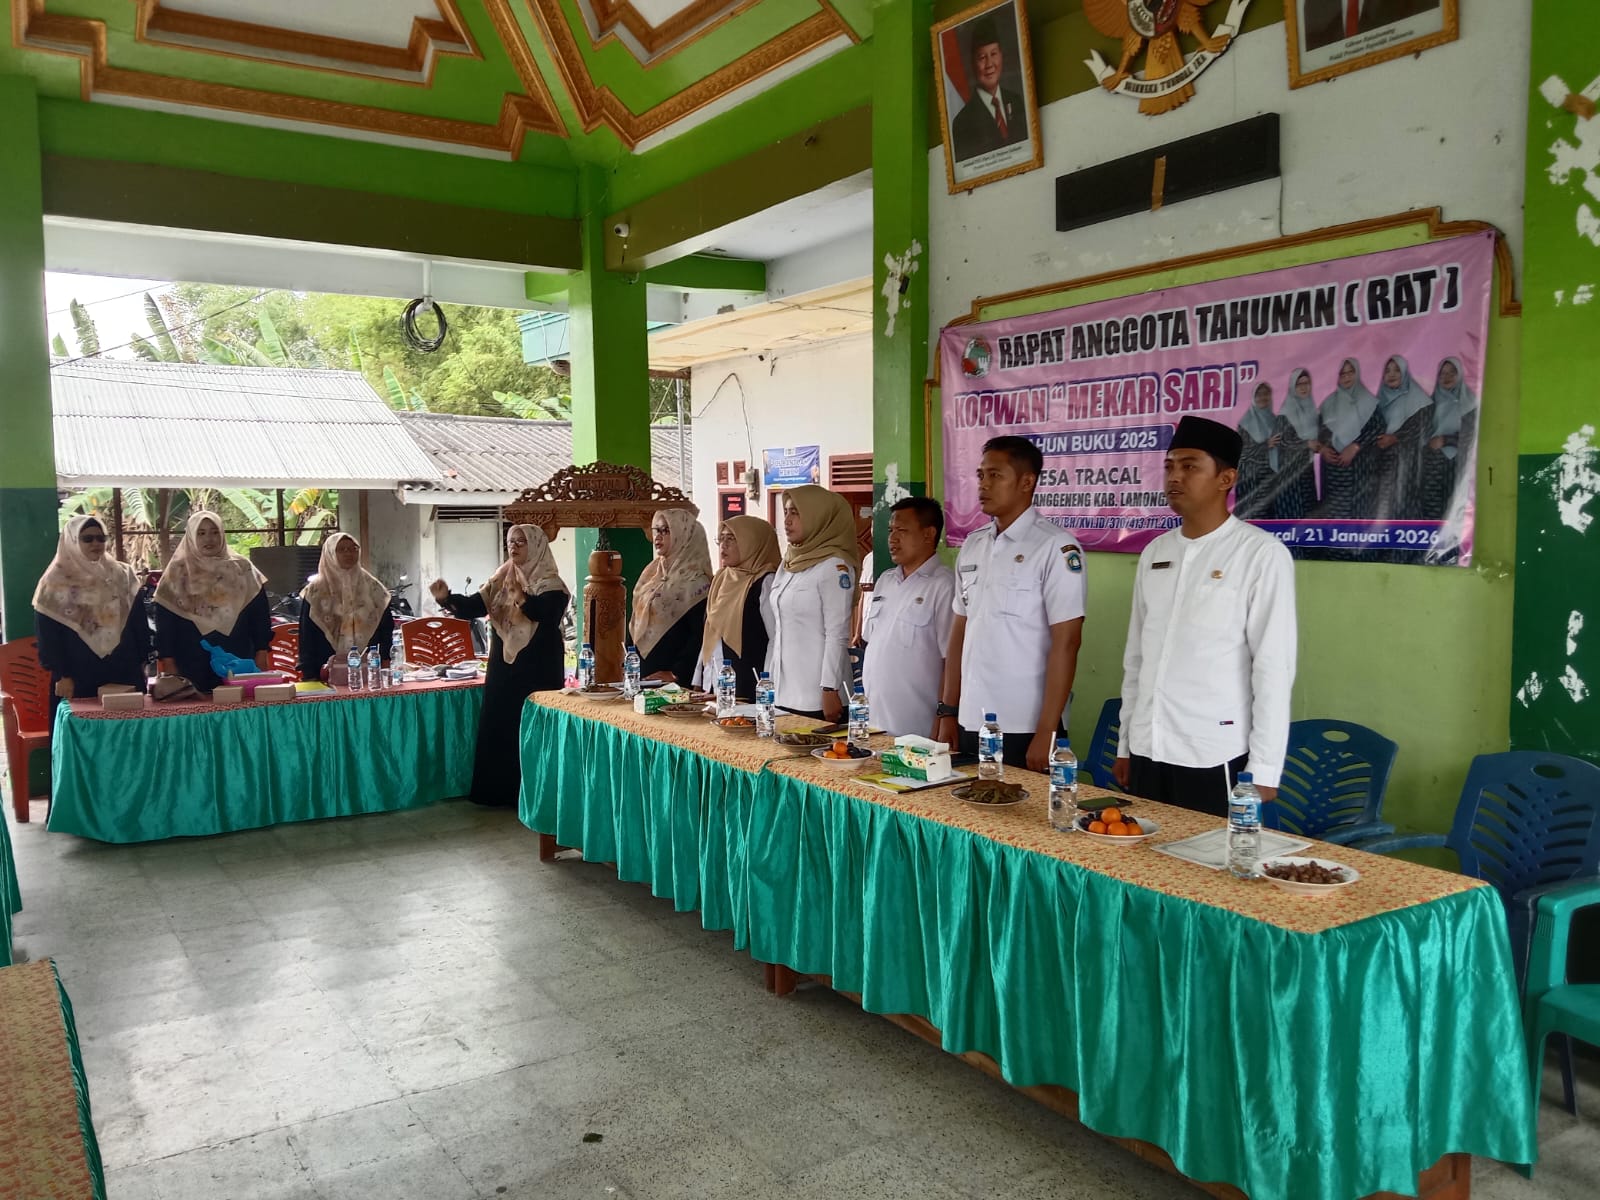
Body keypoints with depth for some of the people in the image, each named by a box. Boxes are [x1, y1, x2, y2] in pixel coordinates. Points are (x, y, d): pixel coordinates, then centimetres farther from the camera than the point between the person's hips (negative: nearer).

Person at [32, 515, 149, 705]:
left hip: (123, 671, 3)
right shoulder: (55, 581, -1)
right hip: (79, 677, -3)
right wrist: (61, 675, -9)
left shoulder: (122, 575, 9)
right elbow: (47, 635, -3)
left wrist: (141, 662, 5)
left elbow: (138, 622, 10)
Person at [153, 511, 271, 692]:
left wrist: (261, 655, 0)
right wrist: (168, 663, -2)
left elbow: (259, 615, 6)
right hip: (193, 665, -1)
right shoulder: (178, 572, 4)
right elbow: (165, 622, 4)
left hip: (238, 662, 1)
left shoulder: (241, 568, 5)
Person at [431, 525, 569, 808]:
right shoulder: (500, 581, 9)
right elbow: (473, 607, 0)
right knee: (499, 726, 8)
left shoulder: (550, 583, -8)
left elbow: (543, 612, -27)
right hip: (504, 666, 6)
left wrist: (520, 596, -44)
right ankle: (500, 791, 18)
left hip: (538, 669, -6)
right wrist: (446, 598, -18)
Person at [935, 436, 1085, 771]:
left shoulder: (1056, 546, -9)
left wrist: (1046, 732, -15)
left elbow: (1066, 643, -13)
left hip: (1026, 731, -5)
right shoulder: (972, 546, 9)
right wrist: (948, 713, 10)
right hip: (970, 726, 6)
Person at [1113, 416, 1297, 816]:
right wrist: (1125, 743, 13)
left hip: (1215, 758, -5)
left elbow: (1273, 666, -10)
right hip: (1148, 751, 5)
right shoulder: (1155, 552, 9)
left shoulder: (1262, 554, -8)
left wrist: (1263, 767, -12)